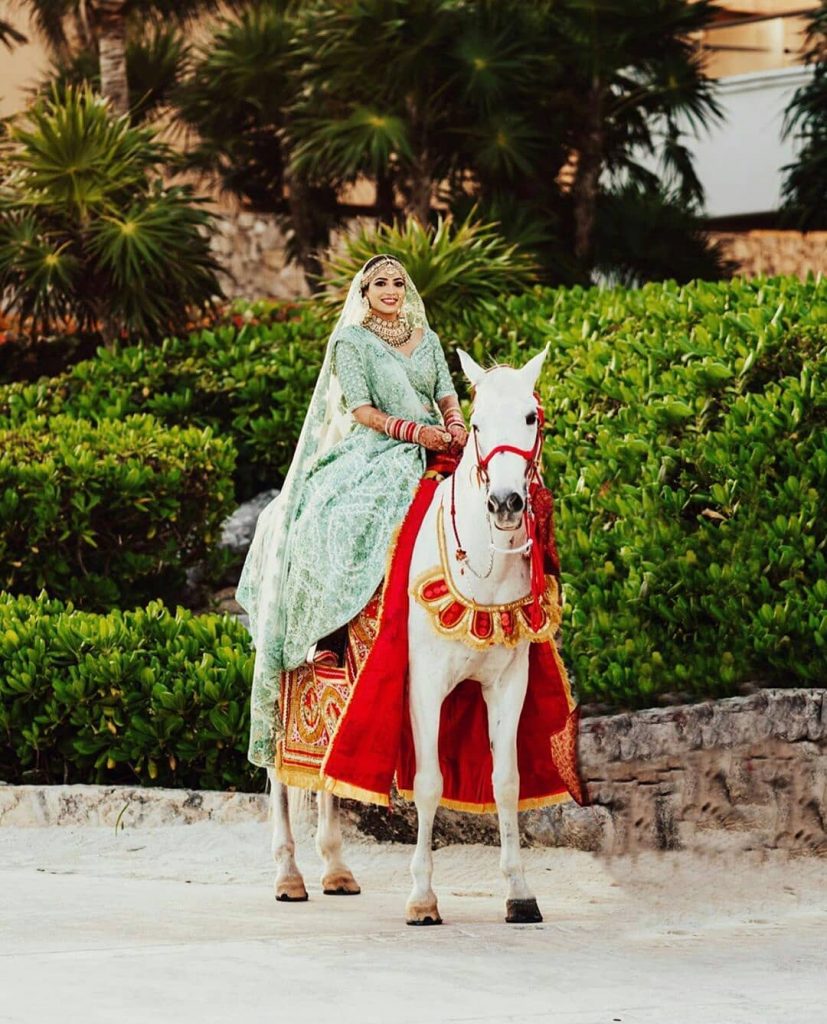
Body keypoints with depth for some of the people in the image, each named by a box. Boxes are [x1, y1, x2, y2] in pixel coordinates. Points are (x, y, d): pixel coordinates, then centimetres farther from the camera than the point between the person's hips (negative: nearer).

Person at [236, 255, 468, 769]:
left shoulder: (428, 339, 20)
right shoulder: (351, 342, 6)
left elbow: (447, 394, 13)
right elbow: (361, 409, -3)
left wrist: (456, 428, -9)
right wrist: (413, 431, -16)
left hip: (431, 452, 5)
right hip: (373, 454, -5)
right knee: (346, 516, -31)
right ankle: (334, 626, -29)